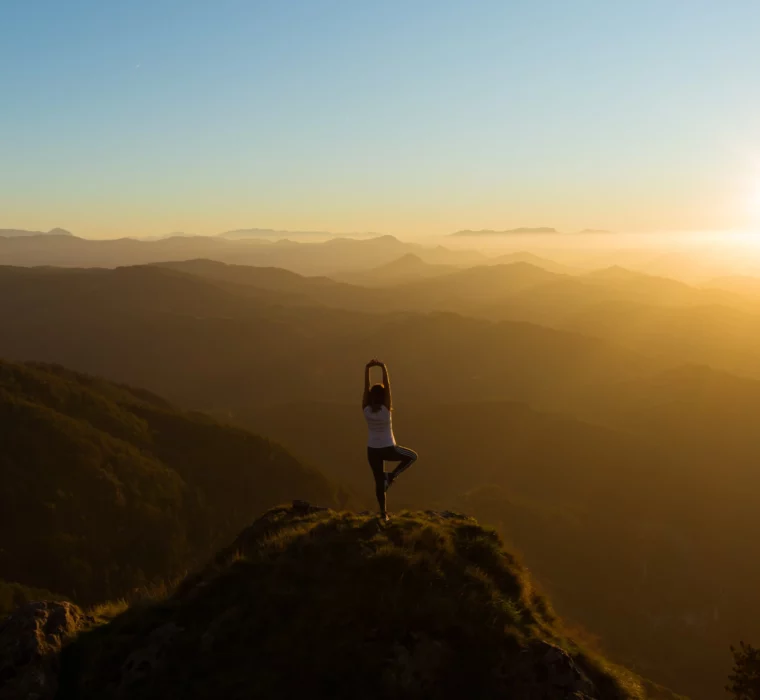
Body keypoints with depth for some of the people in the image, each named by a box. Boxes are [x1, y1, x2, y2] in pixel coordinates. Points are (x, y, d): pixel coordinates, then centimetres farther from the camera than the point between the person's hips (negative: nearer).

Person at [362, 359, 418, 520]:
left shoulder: (366, 409, -13)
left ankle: (383, 513, 18)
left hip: (372, 450, 4)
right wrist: (384, 368, -21)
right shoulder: (386, 409, -20)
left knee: (379, 481, 14)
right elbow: (387, 386, -21)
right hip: (388, 449, -3)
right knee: (412, 456, 21)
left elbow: (366, 387, -11)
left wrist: (367, 368, -12)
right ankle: (392, 476, 7)